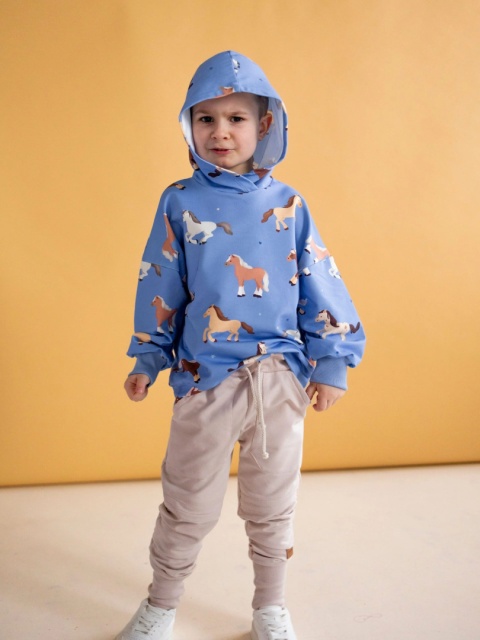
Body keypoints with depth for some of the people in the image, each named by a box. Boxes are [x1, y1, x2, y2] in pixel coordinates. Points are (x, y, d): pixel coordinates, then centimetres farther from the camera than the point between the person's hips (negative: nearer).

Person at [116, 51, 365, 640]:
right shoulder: (179, 203, -1)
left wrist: (331, 362, 2)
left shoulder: (287, 204, 1)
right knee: (188, 507, 12)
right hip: (205, 377, -1)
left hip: (281, 377, 1)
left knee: (272, 506, 15)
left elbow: (319, 285, 4)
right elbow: (159, 288, 5)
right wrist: (147, 360, 9)